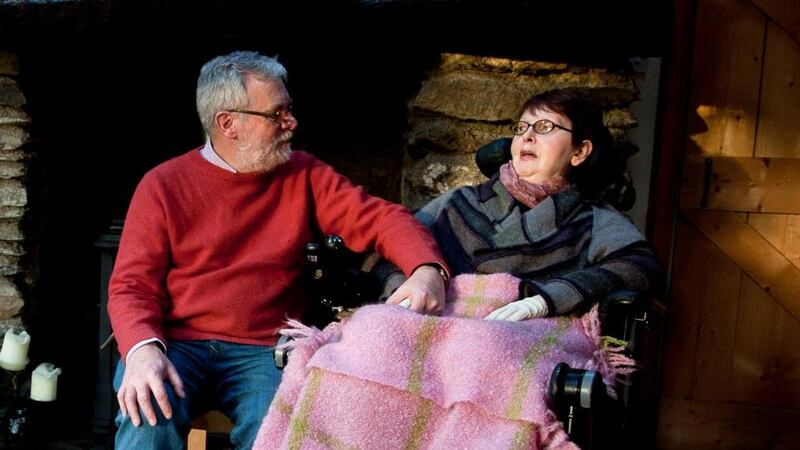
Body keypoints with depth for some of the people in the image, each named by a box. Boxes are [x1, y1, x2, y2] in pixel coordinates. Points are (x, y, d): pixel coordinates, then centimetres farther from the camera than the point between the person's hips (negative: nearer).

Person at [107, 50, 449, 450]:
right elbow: (131, 285, -1)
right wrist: (143, 349, -24)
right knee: (149, 418, -32)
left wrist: (426, 268, -23)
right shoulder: (162, 187, 2)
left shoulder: (304, 175, 8)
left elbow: (379, 218, 0)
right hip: (174, 346, -1)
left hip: (263, 353, 1)